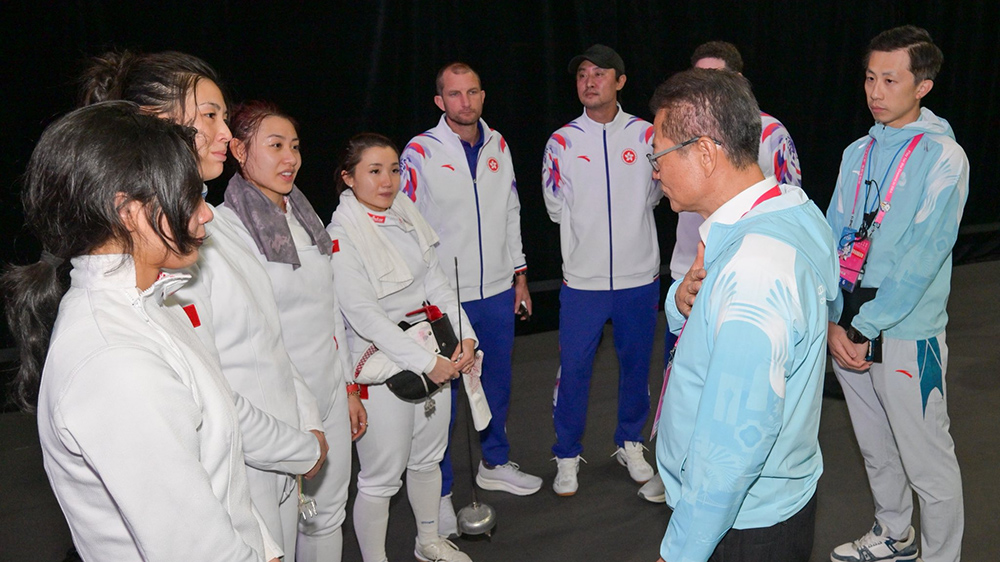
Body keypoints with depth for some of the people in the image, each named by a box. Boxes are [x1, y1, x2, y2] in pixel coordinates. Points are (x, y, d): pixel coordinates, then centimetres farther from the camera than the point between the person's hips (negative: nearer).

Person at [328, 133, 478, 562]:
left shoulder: (406, 217, 4)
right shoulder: (341, 237, -17)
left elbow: (437, 283, 6)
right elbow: (365, 316, -21)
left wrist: (465, 337, -6)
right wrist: (426, 362, -22)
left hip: (435, 357, 7)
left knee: (428, 458, 22)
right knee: (381, 478, 4)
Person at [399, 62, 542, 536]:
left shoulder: (497, 145, 8)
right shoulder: (420, 152, -8)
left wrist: (519, 274, 13)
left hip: (498, 291, 5)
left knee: (497, 381, 17)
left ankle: (495, 464, 38)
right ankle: (439, 491, 18)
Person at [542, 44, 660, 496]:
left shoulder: (645, 134, 1)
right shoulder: (562, 141, -1)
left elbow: (653, 195, 12)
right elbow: (556, 207, 4)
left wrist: (602, 218, 11)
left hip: (639, 277, 1)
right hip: (583, 279, -1)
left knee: (636, 365, 14)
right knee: (573, 369, 3)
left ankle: (630, 445, 34)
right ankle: (567, 457, 21)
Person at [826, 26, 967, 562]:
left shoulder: (943, 156, -11)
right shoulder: (857, 152, 8)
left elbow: (923, 256, -18)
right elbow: (833, 239, 5)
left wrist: (864, 327, -17)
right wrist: (833, 322, -5)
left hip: (908, 334, -6)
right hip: (847, 328, 6)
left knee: (928, 464, 2)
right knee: (875, 449, 21)